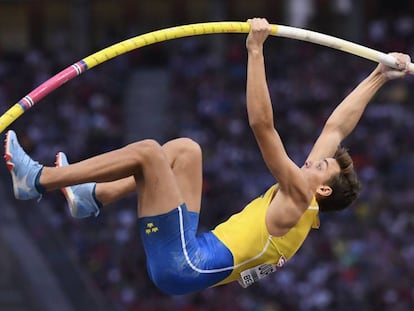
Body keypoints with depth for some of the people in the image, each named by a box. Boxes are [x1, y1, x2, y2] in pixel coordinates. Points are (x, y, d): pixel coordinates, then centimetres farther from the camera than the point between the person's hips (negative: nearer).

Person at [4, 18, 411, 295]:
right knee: (184, 149, 18)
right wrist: (378, 78, 26)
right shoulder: (300, 201, 16)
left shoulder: (300, 197, -7)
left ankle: (38, 181, -10)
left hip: (180, 265, -10)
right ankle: (94, 197, 10)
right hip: (186, 258, 10)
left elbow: (262, 124, -14)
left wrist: (255, 49, -14)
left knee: (148, 151, -15)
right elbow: (336, 128, 24)